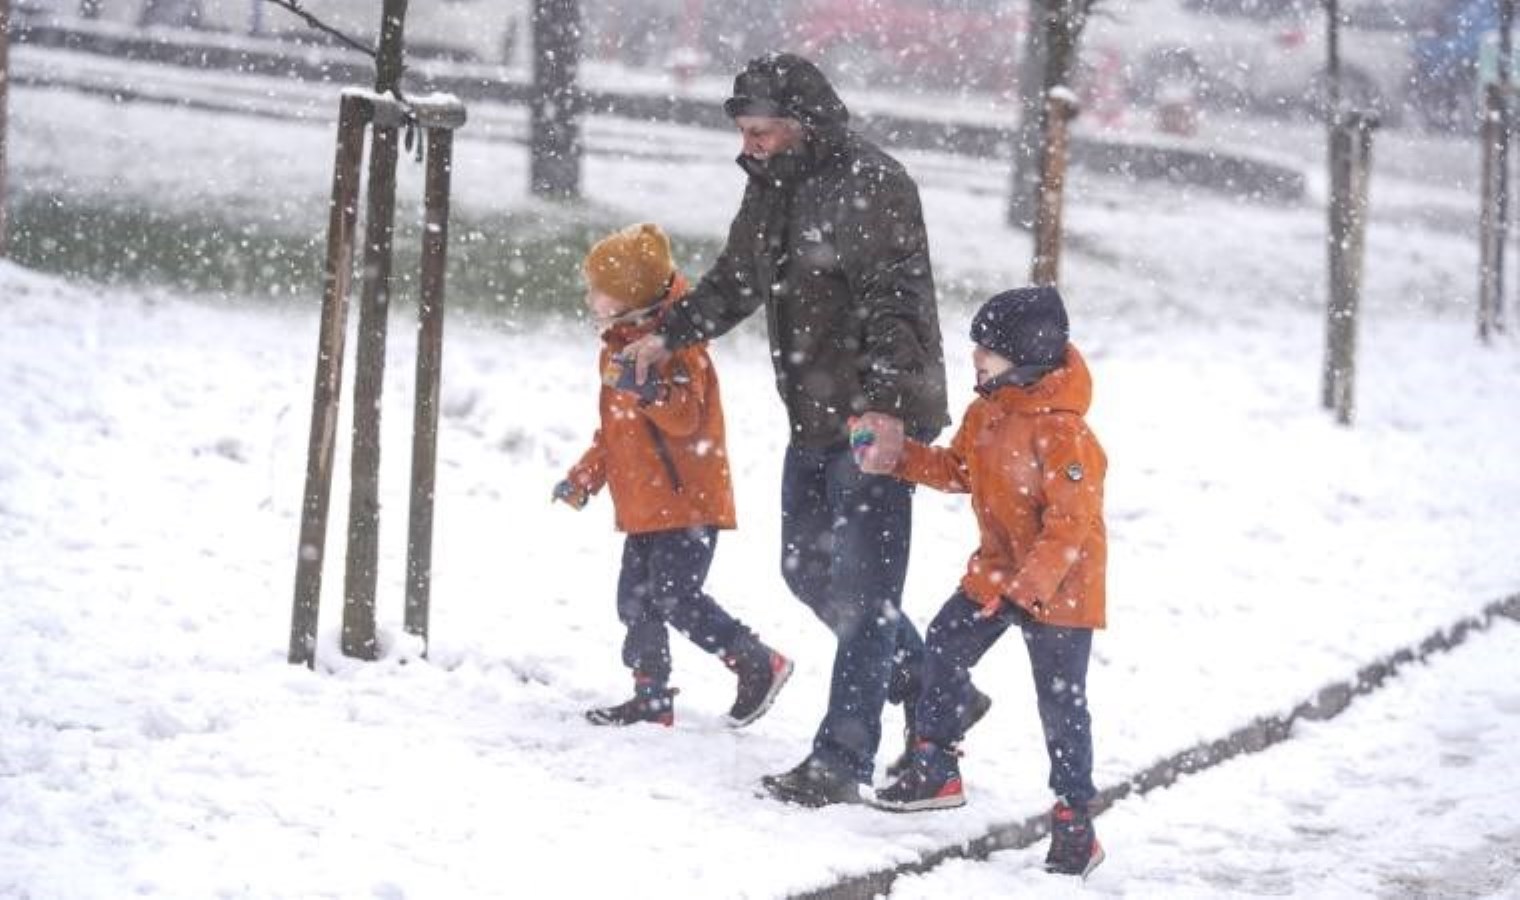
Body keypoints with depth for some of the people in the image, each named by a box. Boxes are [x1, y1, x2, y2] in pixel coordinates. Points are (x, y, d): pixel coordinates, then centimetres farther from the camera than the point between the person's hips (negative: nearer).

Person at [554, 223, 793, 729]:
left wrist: (649, 390, -40)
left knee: (677, 600, -13)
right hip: (643, 507, 10)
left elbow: (686, 416, -24)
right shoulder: (619, 348, 18)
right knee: (635, 601, 7)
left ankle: (760, 666, 0)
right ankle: (652, 696, 14)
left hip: (687, 502, -10)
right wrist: (584, 478, 23)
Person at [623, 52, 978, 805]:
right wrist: (670, 335, 20)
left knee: (860, 587, -8)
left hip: (880, 421, -10)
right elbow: (735, 280, 27)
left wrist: (886, 403, -33)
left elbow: (896, 304, -25)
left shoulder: (874, 187, -17)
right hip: (813, 419, 10)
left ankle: (843, 759, -4)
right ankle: (933, 693, 31)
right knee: (807, 568, 17)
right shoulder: (771, 188, 12)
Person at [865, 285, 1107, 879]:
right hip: (997, 572, 9)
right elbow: (959, 470, 15)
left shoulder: (1060, 430, -27)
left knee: (1061, 701, -3)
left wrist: (1028, 586, -30)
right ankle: (936, 769, 31)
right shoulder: (986, 411, 2)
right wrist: (901, 461, 0)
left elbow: (1071, 521, -28)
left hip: (1059, 585, -9)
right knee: (944, 648, 15)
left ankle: (1074, 820, 5)